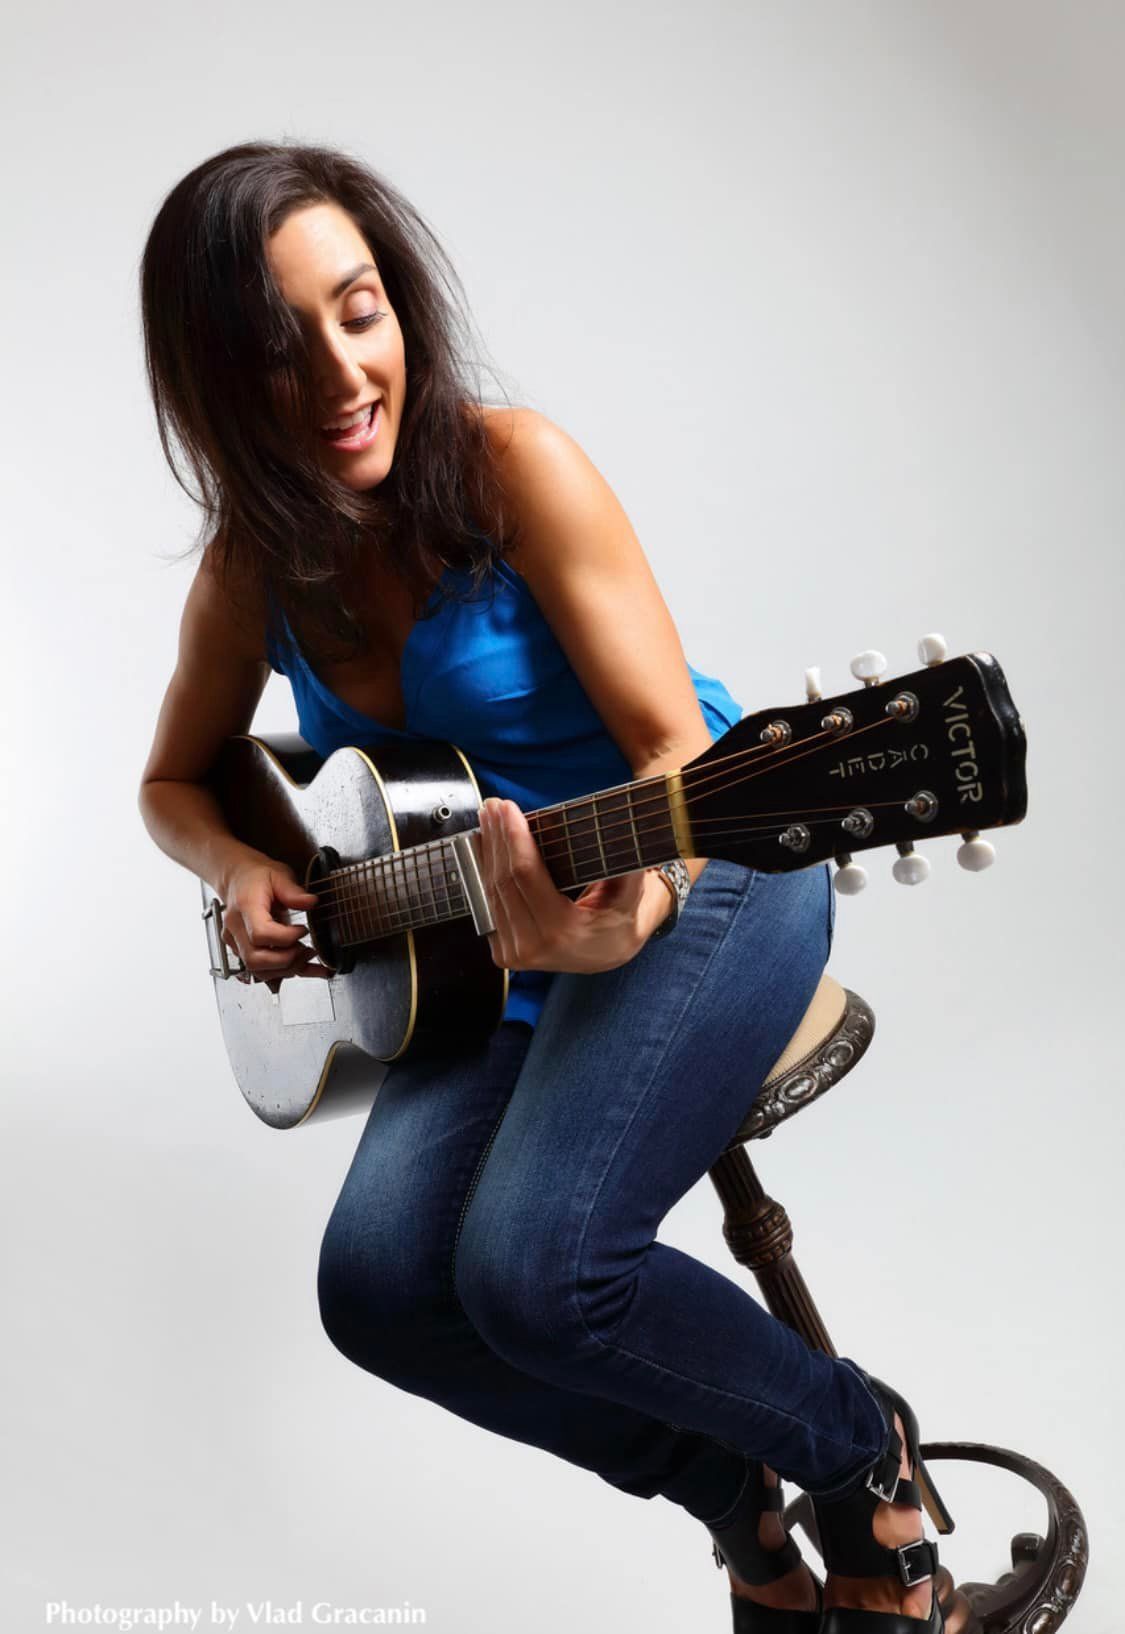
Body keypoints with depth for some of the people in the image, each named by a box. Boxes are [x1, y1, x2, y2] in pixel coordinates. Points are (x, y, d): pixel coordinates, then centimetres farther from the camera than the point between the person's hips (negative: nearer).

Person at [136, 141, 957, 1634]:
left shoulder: (511, 465, -15)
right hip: (497, 937, 6)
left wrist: (629, 910, -38)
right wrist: (242, 871, -5)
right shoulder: (251, 570, 1)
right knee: (379, 1283, -14)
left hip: (703, 875, -5)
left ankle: (863, 1453, 7)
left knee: (534, 1263, -25)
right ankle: (732, 1491, 11)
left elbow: (679, 742, -17)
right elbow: (175, 782, 17)